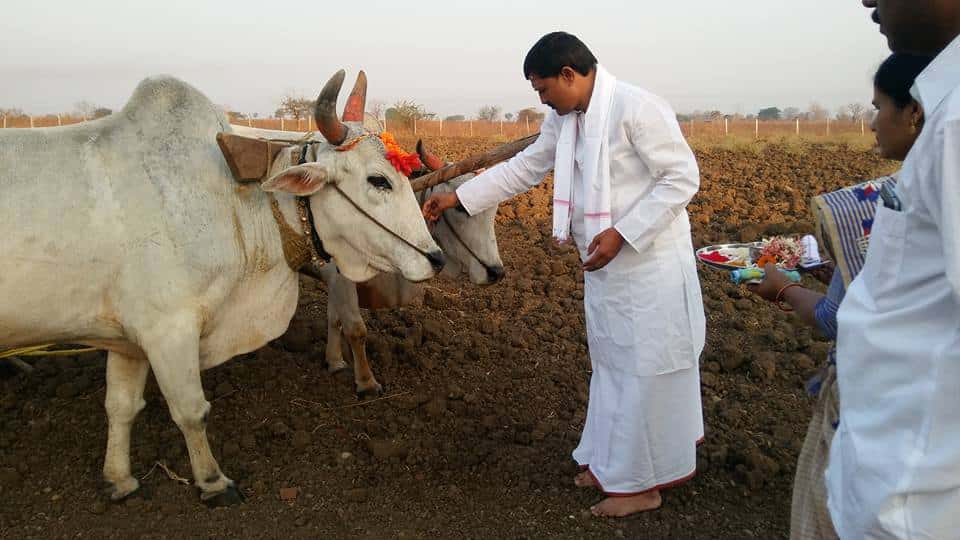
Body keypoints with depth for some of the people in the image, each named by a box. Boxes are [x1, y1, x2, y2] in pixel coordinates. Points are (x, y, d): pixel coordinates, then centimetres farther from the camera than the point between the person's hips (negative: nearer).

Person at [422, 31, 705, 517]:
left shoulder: (636, 108, -19)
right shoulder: (564, 119, 6)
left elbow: (682, 177, -19)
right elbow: (525, 168, 15)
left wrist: (622, 232, -23)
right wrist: (458, 198, 13)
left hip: (651, 267, -8)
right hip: (603, 266, 8)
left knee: (647, 372, 2)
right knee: (611, 365, 17)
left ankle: (643, 483, 16)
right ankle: (613, 463, 33)